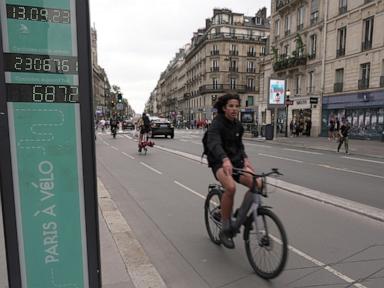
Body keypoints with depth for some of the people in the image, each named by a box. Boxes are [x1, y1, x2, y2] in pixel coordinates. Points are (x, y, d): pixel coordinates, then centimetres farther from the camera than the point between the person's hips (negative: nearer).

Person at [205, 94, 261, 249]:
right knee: (231, 187, -34)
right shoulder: (216, 124, -14)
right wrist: (225, 160, -51)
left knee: (257, 184, -17)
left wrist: (245, 158, -3)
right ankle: (225, 229, -14)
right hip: (219, 163, -6)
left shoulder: (238, 125, 9)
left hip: (236, 161, 6)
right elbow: (214, 143, -32)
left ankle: (240, 218, 3)